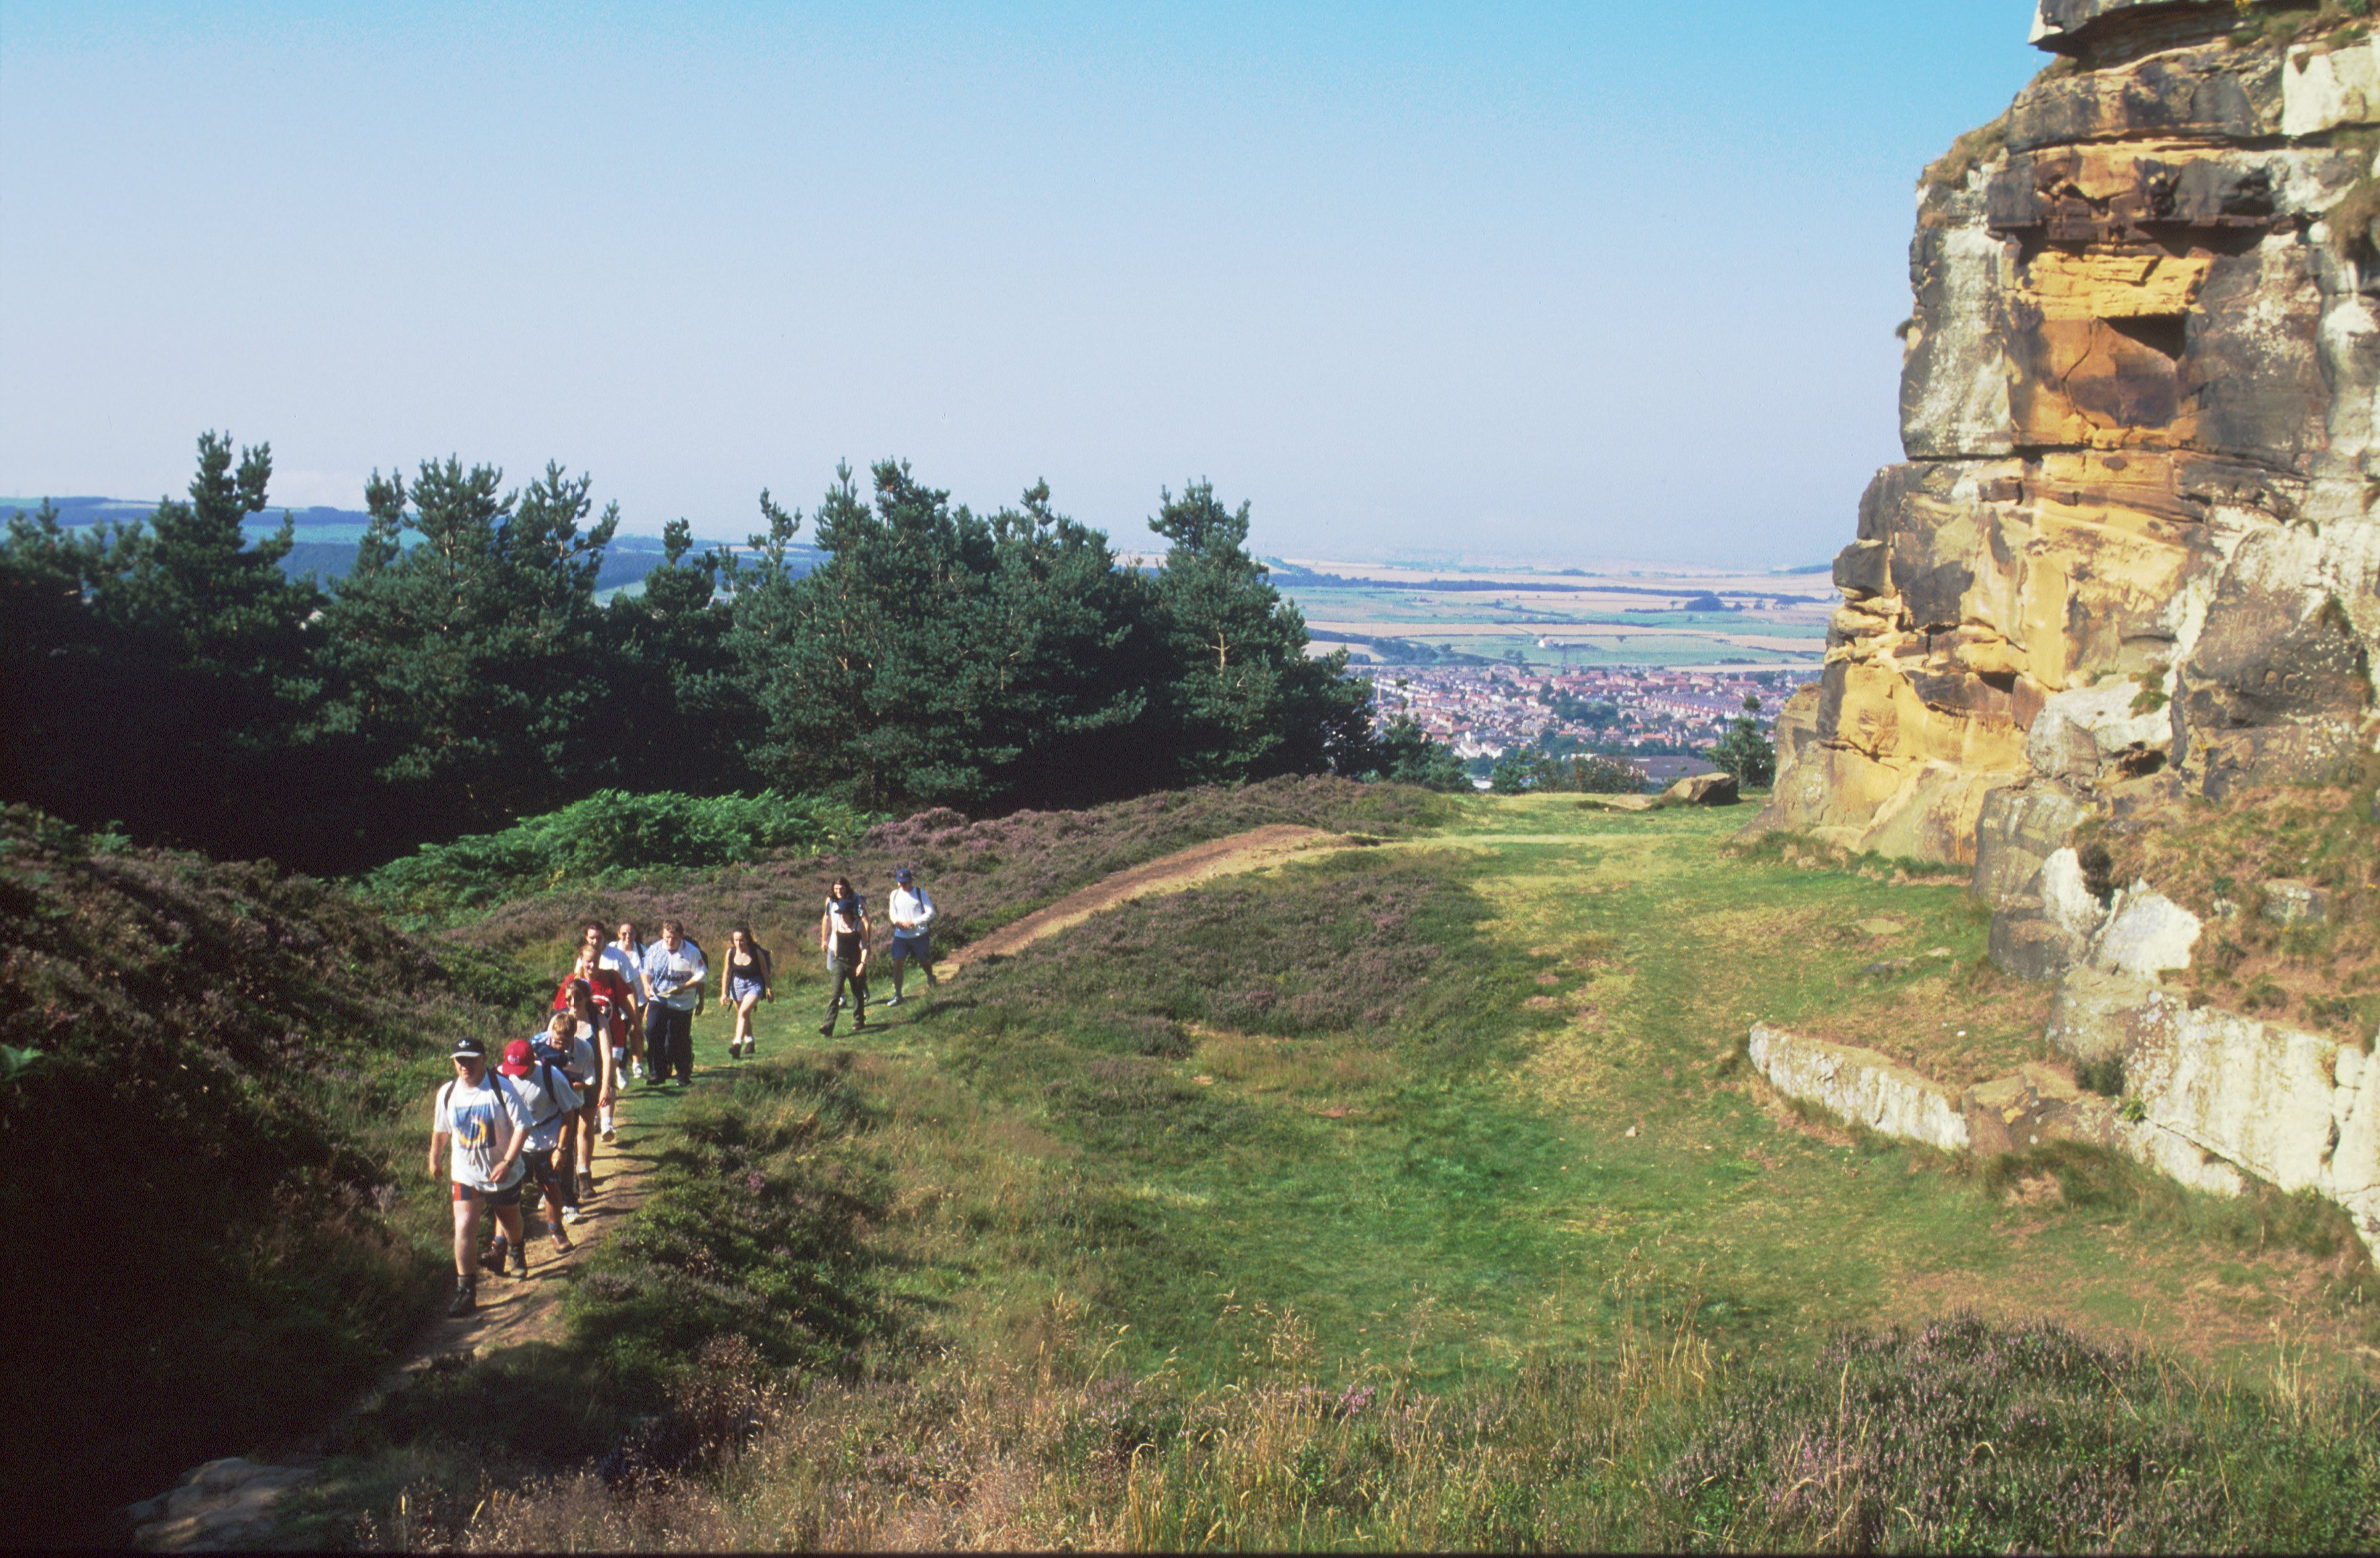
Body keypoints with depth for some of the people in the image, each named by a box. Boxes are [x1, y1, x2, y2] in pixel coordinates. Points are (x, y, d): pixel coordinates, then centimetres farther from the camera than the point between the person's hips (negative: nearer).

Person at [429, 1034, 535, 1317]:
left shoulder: (502, 1089, -19)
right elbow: (440, 1130, 12)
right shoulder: (448, 1093, -6)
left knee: (510, 1220, 22)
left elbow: (522, 1126, -17)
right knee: (464, 1228, -13)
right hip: (465, 1174, 1)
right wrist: (434, 1159, 23)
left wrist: (508, 1162, -24)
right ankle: (466, 1291, -8)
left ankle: (517, 1251, 56)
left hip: (503, 1174, -1)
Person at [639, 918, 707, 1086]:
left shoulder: (692, 952, -9)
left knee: (680, 1040, 3)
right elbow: (646, 972, 10)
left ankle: (684, 1075, 19)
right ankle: (659, 1073, -2)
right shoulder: (654, 950, -1)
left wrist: (683, 987, -20)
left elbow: (702, 975, -8)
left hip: (683, 1003, -2)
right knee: (653, 1031, -13)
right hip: (658, 999, 2)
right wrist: (647, 987, -10)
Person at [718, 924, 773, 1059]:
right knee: (744, 1016, 16)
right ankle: (749, 1042, 36)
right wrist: (724, 992, 3)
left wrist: (769, 989, 4)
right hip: (737, 984, 4)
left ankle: (737, 1043, -29)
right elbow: (726, 973, 4)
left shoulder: (756, 953, -17)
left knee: (743, 1012, -23)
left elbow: (765, 972, -4)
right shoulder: (731, 953, -9)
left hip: (754, 985, -4)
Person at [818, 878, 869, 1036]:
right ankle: (828, 1025, -16)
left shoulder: (859, 927, -10)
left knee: (858, 993, 13)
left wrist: (863, 963, -17)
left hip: (855, 962, -2)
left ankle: (859, 1020, 32)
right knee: (834, 993, -8)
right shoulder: (837, 922, 1)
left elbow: (865, 946, -9)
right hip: (839, 961, 2)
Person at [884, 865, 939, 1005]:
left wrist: (913, 923, -19)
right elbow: (892, 913, 13)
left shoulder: (920, 893, -7)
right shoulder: (895, 895, 4)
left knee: (924, 961, 15)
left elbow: (930, 913, -9)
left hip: (920, 935, -2)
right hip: (901, 935, 2)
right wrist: (897, 921, -11)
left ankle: (931, 978, 49)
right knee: (897, 963, -10)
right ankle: (897, 995, -5)